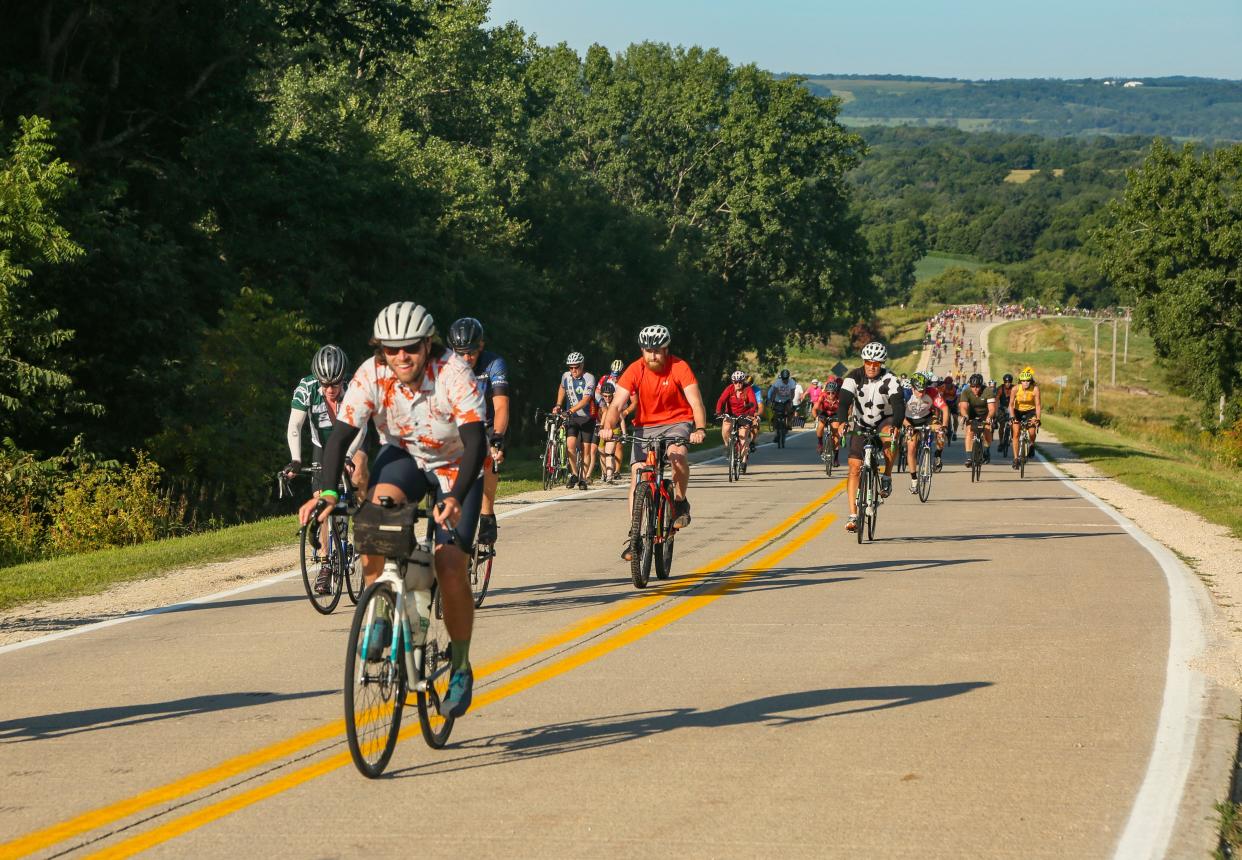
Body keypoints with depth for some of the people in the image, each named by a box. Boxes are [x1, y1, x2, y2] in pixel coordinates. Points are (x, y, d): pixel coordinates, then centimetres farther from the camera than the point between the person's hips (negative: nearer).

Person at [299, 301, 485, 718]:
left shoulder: (453, 373, -30)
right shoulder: (371, 376, -22)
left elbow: (476, 441, -37)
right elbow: (340, 435, -24)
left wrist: (456, 498, -51)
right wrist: (326, 491, -40)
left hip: (455, 468, -2)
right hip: (403, 454, 2)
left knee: (450, 566, -16)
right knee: (378, 508, -33)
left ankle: (461, 668, 4)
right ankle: (377, 617, -16)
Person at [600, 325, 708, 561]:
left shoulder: (679, 368, -17)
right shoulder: (635, 370, -13)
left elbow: (696, 402, -24)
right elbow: (617, 404, -20)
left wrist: (700, 429, -42)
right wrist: (608, 426, -39)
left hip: (677, 422, -2)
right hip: (645, 426, 2)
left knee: (677, 454, -34)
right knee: (637, 477, -9)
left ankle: (681, 503, -8)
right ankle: (633, 536, -4)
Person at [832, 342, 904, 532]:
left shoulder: (889, 380, -19)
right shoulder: (854, 377, -15)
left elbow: (899, 405, -32)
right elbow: (845, 400, -27)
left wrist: (895, 426, -51)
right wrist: (840, 421, -45)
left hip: (884, 422, -2)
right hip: (861, 424, 2)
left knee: (890, 438, -37)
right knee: (854, 467, -10)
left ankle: (887, 477, -13)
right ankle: (853, 515, -7)